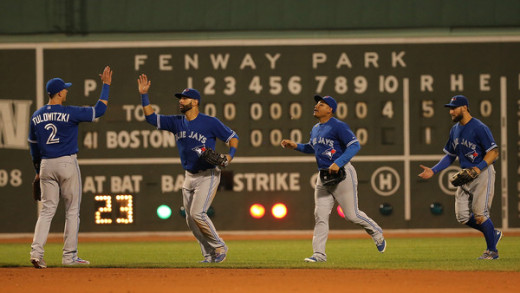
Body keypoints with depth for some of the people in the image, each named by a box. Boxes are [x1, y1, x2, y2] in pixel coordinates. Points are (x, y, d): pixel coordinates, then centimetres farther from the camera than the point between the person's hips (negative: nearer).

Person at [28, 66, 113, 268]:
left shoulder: (36, 116, 6)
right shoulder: (69, 113, -10)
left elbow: (33, 146, 14)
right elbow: (99, 110, -7)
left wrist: (38, 171, 24)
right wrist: (106, 86, 3)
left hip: (46, 166, 5)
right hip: (67, 164, -4)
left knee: (47, 210, 5)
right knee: (72, 210, 5)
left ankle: (36, 251, -12)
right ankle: (69, 256, 5)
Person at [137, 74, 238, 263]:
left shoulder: (210, 123, -10)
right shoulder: (177, 122, 6)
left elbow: (232, 136, -4)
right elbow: (151, 117, 6)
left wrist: (230, 155, -21)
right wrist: (144, 95, -3)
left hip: (208, 175, -7)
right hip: (189, 176, 7)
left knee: (197, 213, -18)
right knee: (190, 219, 6)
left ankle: (219, 247, -1)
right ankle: (210, 255, 16)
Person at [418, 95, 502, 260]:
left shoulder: (479, 128, -14)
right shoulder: (455, 130, 12)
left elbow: (493, 152, -17)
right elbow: (450, 155, 20)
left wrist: (479, 168, -30)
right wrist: (433, 171, 9)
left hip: (483, 173, -8)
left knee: (480, 215, -10)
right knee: (463, 217, 2)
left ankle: (492, 251, 6)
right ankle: (493, 234, 23)